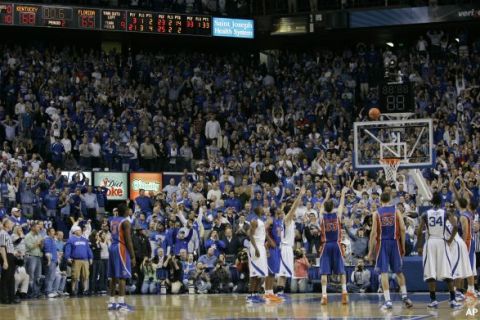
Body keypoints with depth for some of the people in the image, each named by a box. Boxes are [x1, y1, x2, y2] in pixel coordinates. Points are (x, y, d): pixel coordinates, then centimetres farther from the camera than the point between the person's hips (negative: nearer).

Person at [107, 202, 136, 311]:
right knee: (122, 276, -9)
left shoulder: (112, 221, 14)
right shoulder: (126, 222, -10)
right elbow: (128, 240, -14)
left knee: (113, 276, 10)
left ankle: (111, 302, 12)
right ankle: (121, 303, -14)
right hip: (121, 249, -8)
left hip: (112, 247, 8)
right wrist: (133, 256, -12)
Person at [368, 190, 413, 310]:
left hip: (382, 243, -1)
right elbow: (402, 229, -4)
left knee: (384, 272, -1)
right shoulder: (396, 211, 3)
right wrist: (403, 246, 5)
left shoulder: (376, 213, 0)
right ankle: (404, 295, 9)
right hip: (394, 242, 1)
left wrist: (371, 250, 0)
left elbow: (374, 232, -4)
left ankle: (388, 301, -8)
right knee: (398, 271, 17)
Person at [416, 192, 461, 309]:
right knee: (447, 273, 2)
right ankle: (453, 300, -1)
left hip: (430, 243, 0)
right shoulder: (446, 213, 2)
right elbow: (455, 226, -13)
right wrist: (450, 239, 1)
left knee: (430, 273, 2)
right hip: (441, 242, 0)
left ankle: (433, 300, -2)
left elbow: (419, 232, 0)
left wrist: (419, 247, 9)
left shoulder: (425, 214, 3)